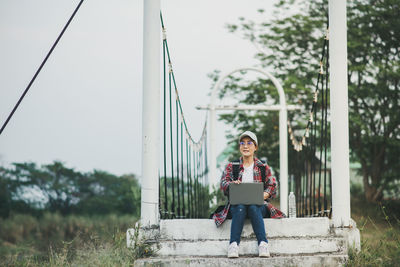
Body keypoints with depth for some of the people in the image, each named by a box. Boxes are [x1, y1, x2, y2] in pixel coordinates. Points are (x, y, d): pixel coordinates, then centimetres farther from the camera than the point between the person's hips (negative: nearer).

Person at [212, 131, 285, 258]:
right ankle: (233, 244, -44)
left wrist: (263, 195, -16)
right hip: (236, 204, 0)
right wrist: (232, 184, -24)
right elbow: (223, 183, 1)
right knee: (240, 208, -35)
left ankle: (263, 243, -44)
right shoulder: (231, 167, 16)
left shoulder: (263, 167, 16)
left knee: (253, 207, -35)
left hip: (258, 205, 0)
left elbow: (272, 187, 6)